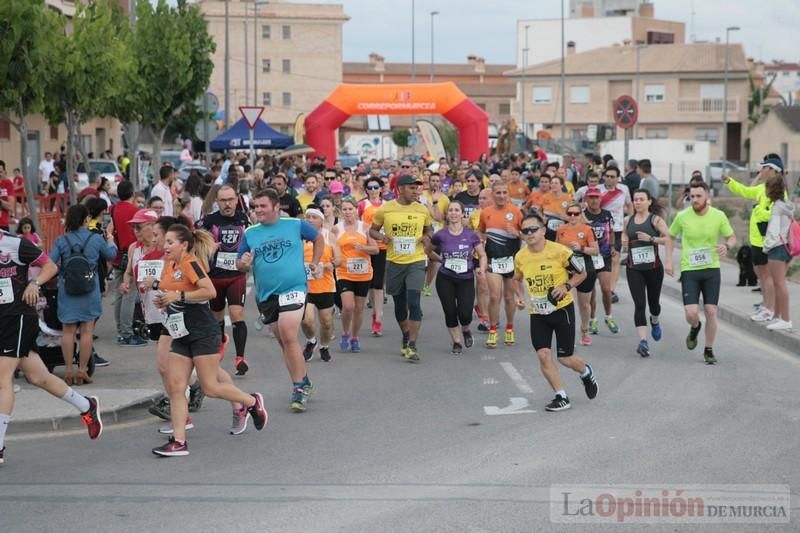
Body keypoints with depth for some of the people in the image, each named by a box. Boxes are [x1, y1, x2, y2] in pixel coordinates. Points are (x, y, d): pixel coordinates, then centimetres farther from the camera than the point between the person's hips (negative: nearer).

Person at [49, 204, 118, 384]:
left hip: (67, 289, 1)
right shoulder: (96, 239, -5)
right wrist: (110, 241, 32)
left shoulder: (61, 241, -4)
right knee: (87, 331, 4)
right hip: (90, 290, -1)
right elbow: (111, 255, 12)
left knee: (68, 331, 7)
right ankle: (82, 371, 4)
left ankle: (68, 371, 8)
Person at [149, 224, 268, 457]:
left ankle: (252, 402, 22)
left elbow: (209, 291, -27)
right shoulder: (169, 265, 10)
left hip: (203, 334, -8)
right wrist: (163, 300, 7)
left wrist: (178, 296, -25)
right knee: (175, 386, -2)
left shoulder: (190, 264, -15)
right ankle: (178, 442, -3)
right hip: (181, 335, 8)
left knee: (210, 387, -3)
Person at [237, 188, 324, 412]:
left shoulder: (296, 225, -3)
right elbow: (240, 263, 6)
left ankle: (299, 388, -12)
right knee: (283, 341, 13)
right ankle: (303, 383, 29)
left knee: (288, 337, -19)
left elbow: (318, 238, 13)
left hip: (293, 289, -5)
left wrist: (314, 263, 8)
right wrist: (244, 263, -16)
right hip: (266, 294, 5)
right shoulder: (250, 233, 3)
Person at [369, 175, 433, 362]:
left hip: (416, 262, -1)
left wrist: (427, 237, -6)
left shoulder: (423, 210, 0)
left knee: (414, 303, -14)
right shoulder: (385, 209, -4)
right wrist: (381, 236, -14)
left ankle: (412, 346, -11)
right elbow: (373, 230, 8)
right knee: (399, 304, 14)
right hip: (394, 262, 1)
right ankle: (406, 338, 36)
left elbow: (428, 229, 16)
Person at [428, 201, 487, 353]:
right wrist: (442, 260, 5)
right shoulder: (440, 235, -4)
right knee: (450, 312, 2)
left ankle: (466, 331, 27)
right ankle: (456, 342, 23)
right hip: (445, 279, 0)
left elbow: (482, 255, 4)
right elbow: (429, 251, 12)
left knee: (465, 314, -8)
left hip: (466, 279, 0)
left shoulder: (471, 235, -4)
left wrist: (482, 268, -12)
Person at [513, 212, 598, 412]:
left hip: (562, 309, -3)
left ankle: (586, 372, 36)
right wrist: (521, 296, 1)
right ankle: (562, 397, 1)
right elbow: (518, 279, 19)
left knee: (565, 358, 1)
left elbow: (581, 273, -2)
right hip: (537, 313, 3)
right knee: (543, 355, -11)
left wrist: (566, 287, -18)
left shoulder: (559, 251, -14)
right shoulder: (520, 257, -2)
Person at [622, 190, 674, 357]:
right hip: (634, 269, 1)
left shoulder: (656, 219, -4)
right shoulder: (628, 221, 7)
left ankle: (655, 321, 51)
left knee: (653, 302, 14)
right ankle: (643, 341, -18)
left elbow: (668, 239, -13)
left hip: (654, 267, -1)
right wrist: (624, 240, 5)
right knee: (639, 304, -12)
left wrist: (651, 238, -26)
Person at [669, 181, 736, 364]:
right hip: (689, 270, -1)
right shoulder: (682, 217, -5)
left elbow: (732, 237, 8)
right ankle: (695, 328, 27)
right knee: (691, 313, -11)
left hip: (712, 269, 1)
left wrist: (726, 246, -15)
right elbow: (670, 237, 11)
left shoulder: (719, 216, -4)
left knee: (711, 311, -2)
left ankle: (709, 350, 17)